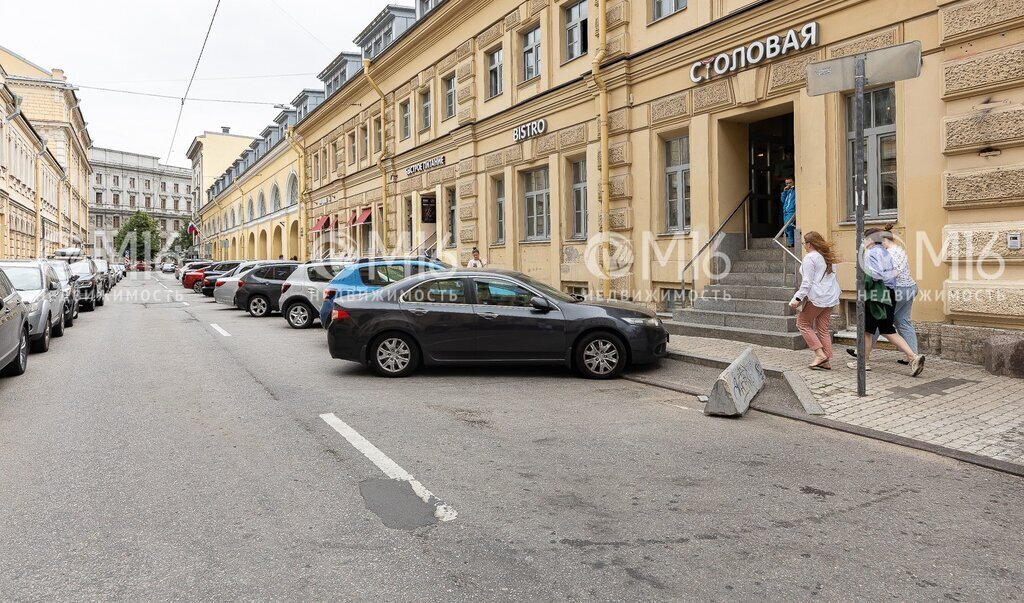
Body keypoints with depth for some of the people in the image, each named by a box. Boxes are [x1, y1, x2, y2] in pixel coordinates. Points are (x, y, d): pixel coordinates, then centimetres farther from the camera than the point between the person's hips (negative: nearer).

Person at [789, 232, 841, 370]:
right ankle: (826, 361, 8)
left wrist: (798, 298, -18)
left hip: (816, 297, -8)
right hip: (830, 297, 9)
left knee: (803, 323, 5)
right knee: (823, 328, 10)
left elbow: (807, 282, -17)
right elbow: (831, 278, 19)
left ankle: (820, 353, -5)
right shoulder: (827, 257, 15)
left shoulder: (810, 258, -11)